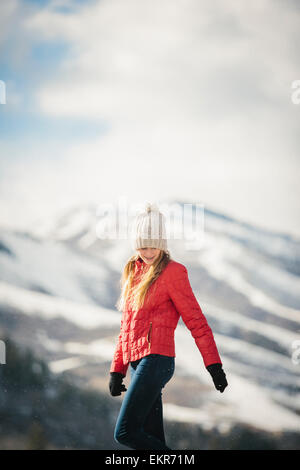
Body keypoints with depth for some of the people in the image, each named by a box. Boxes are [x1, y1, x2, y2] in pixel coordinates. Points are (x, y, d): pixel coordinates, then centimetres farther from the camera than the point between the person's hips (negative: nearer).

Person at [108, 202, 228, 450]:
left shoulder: (171, 272, -4)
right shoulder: (134, 273, 17)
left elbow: (195, 320, -6)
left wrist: (214, 365, -9)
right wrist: (117, 370, 18)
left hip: (156, 361, -8)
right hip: (139, 363, 8)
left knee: (125, 432, -13)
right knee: (152, 440, 7)